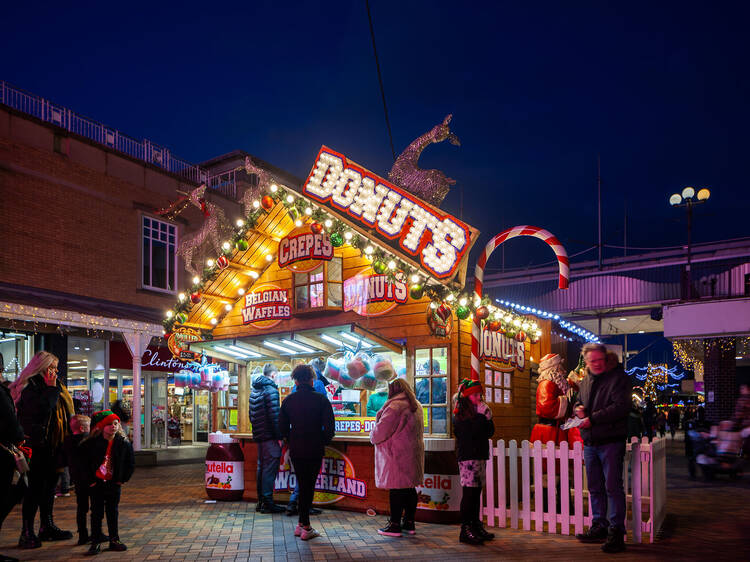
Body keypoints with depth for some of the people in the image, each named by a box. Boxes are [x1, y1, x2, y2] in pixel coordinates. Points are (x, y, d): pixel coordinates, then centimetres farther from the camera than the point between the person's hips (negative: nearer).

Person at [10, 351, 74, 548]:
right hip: (39, 445, -9)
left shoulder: (53, 386, 17)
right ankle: (27, 533, 1)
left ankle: (47, 526, 25)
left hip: (53, 445, 9)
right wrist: (51, 388, -20)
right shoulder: (30, 386, -11)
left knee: (49, 485, 15)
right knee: (36, 487, -5)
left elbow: (63, 411, 22)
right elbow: (42, 407, -26)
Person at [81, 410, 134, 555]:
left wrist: (122, 480, 0)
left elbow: (131, 463, 4)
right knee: (96, 513, 3)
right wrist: (90, 480, -6)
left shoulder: (124, 443, -5)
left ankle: (114, 540, 19)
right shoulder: (91, 443, -10)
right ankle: (95, 542, 11)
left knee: (113, 512, 11)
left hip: (114, 484, 2)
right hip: (97, 484, -1)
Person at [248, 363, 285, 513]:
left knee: (261, 466, 14)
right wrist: (279, 436, -15)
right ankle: (267, 502, -4)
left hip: (258, 435, 9)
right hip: (270, 436, -9)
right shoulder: (271, 389, -14)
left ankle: (261, 501, 20)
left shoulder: (254, 390, 15)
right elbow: (274, 415, -19)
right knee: (270, 468, -5)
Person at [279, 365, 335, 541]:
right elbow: (329, 427, -10)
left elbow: (282, 427, 3)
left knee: (303, 485, 15)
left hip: (295, 450, 3)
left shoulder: (288, 400, 1)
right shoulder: (321, 399, -7)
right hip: (315, 450, -3)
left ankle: (302, 524, 18)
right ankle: (305, 527, 5)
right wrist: (323, 442, 6)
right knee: (308, 486, 4)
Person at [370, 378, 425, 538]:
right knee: (410, 488, 12)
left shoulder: (395, 406, -15)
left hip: (397, 454, -8)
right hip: (413, 452, 9)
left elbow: (381, 430, -17)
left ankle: (395, 525, 2)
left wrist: (373, 437, 5)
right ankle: (409, 523, 19)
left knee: (396, 489, -3)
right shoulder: (416, 407, 14)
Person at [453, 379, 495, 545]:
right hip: (467, 456, -8)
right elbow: (471, 432, -18)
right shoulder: (460, 414, -6)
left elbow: (490, 432, 14)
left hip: (480, 455, 8)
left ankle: (476, 526, 17)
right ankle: (465, 529, -7)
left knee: (476, 491, 10)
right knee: (469, 491, -10)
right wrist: (482, 416, -14)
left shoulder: (478, 411, 17)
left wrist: (488, 417, 1)